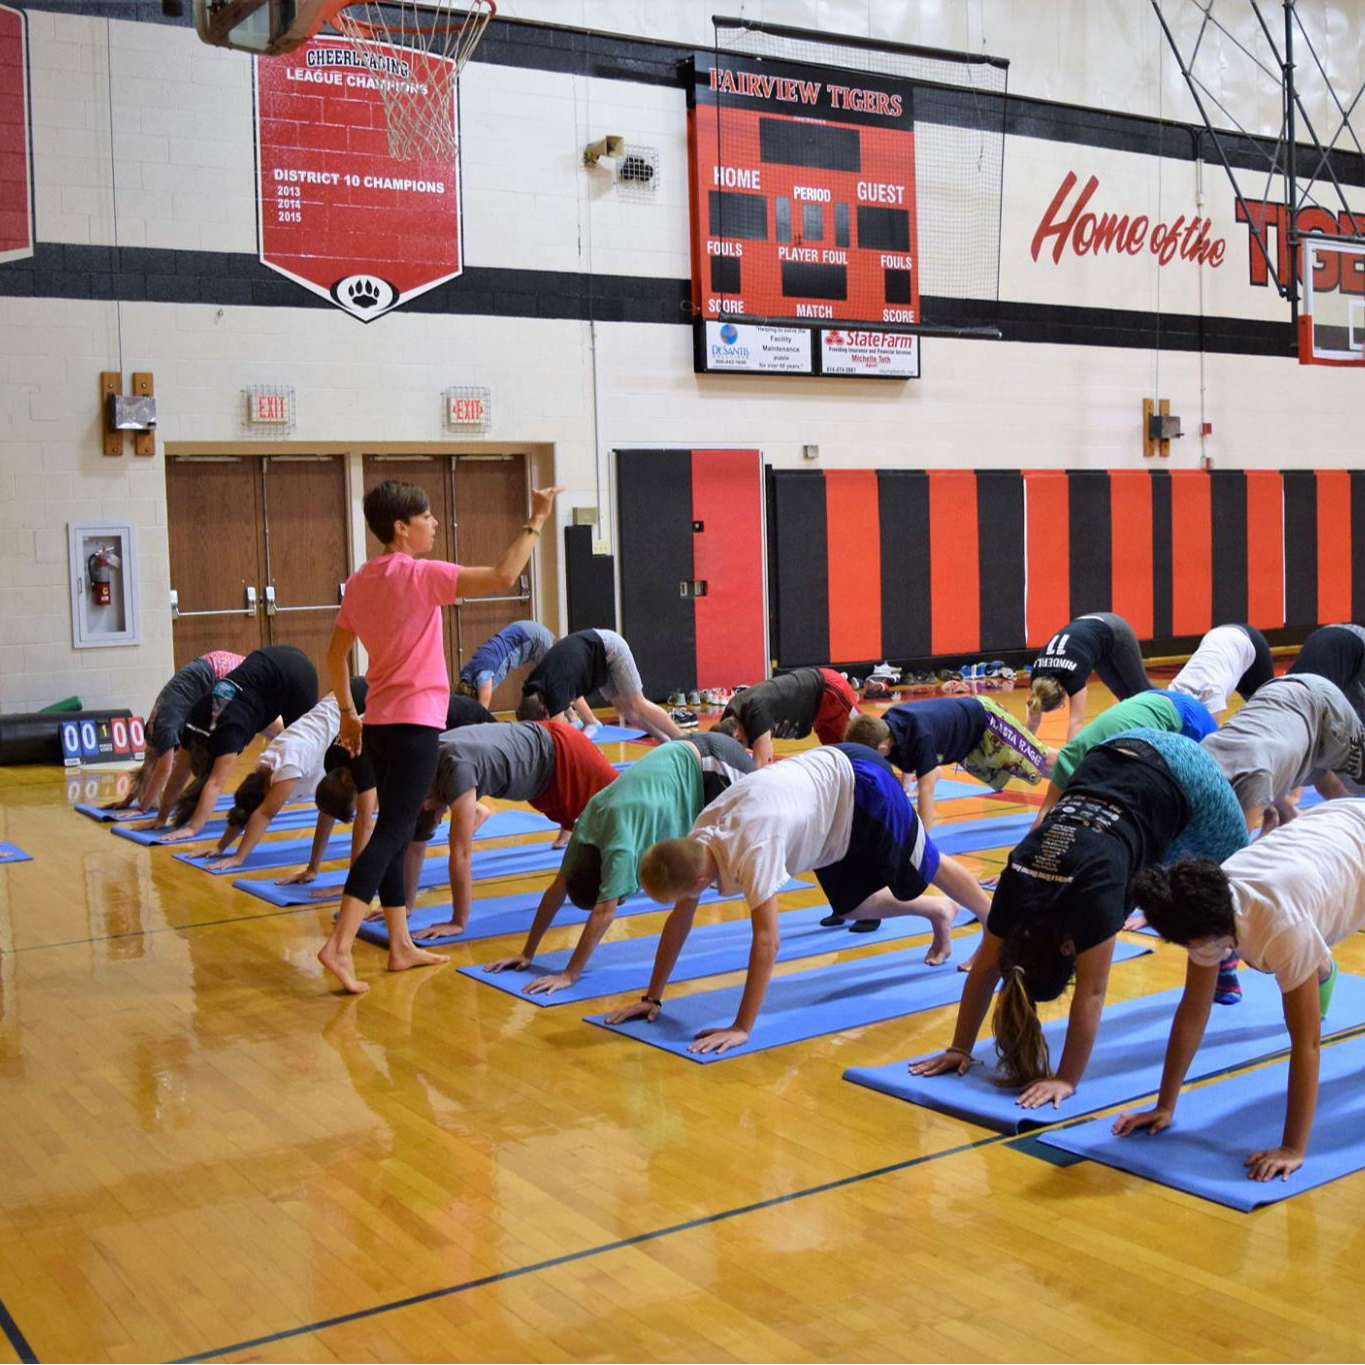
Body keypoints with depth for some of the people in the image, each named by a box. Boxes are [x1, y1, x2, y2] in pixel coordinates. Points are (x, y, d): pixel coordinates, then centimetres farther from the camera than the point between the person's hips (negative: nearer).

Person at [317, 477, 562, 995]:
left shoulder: (360, 581, 9)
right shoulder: (420, 575, -14)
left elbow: (336, 653, 17)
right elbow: (503, 576, -21)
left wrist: (348, 712, 25)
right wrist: (536, 521, -12)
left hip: (378, 722, 8)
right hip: (414, 723, -8)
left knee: (396, 833, 14)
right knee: (391, 834, -9)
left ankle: (401, 946, 20)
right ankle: (339, 945, -15)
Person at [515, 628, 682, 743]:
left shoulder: (555, 691, -38)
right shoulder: (531, 691, -16)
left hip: (609, 646, -7)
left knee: (636, 704, -3)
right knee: (623, 707, 10)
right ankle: (666, 740, 21)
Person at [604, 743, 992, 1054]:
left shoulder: (752, 851, -39)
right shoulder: (694, 843, -15)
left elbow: (766, 941, -40)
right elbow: (680, 919, -4)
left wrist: (742, 1029, -38)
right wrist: (652, 997, -3)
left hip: (860, 784, -7)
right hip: (825, 777, 7)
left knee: (927, 868, 13)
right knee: (853, 907, 16)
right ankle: (939, 912, 42)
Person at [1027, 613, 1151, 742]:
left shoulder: (1072, 674, -43)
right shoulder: (1038, 677, -27)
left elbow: (1076, 722, -45)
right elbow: (1033, 718, -18)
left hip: (1114, 633, -5)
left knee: (1139, 689, 15)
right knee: (1124, 693, 18)